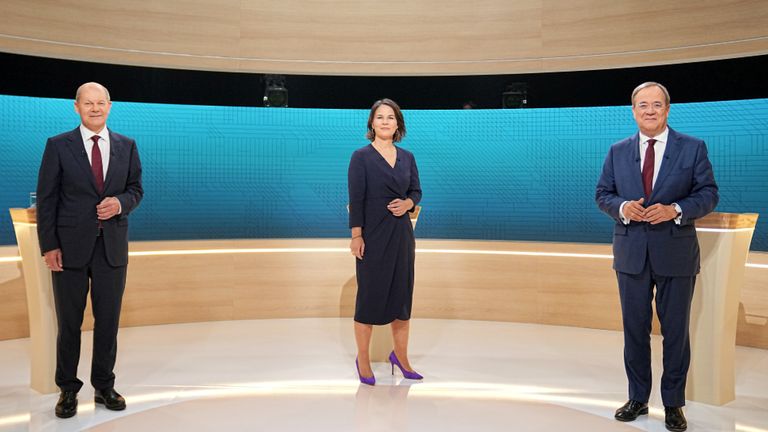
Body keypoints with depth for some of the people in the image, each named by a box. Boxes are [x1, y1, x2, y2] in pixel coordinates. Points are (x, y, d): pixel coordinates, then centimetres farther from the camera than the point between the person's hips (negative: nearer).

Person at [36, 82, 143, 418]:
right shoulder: (58, 146, 0)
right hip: (70, 247, -2)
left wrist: (120, 202, -12)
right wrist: (49, 246, -8)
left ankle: (104, 387, 24)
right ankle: (68, 390, 22)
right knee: (69, 322, 7)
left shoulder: (126, 146, 7)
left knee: (108, 320, 9)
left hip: (112, 247, 2)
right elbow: (46, 198, -2)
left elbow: (136, 189, 11)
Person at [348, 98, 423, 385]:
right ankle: (362, 360, 17)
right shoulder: (361, 156, -5)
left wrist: (408, 203, -8)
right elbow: (356, 199, -9)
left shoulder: (407, 157, 9)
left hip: (402, 233, 5)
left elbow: (417, 190, 14)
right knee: (370, 295, 3)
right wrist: (356, 236, -14)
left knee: (402, 294, 9)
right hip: (373, 235, -5)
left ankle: (400, 356, 24)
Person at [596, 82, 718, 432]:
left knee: (675, 330, 7)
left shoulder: (693, 148, 0)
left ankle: (673, 403, 23)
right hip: (631, 254, 2)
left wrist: (675, 210, -19)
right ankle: (638, 398, 26)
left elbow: (708, 193, -2)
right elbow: (602, 193, 7)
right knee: (634, 328, 11)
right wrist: (622, 206, -14)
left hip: (676, 254, -2)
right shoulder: (618, 151, 7)